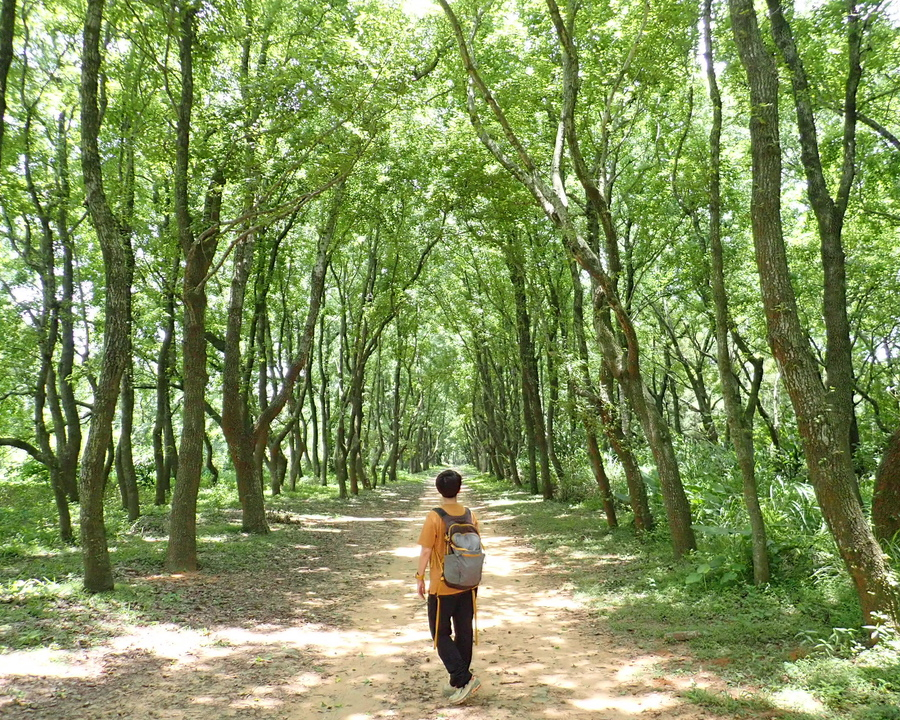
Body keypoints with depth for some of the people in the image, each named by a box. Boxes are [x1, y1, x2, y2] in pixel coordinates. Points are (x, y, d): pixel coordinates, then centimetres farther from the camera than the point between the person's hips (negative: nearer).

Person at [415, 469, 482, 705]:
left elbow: (426, 551, -14)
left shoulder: (434, 517, -16)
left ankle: (463, 679, -5)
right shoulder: (470, 516, -1)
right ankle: (460, 681, 24)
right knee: (464, 633, 14)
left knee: (441, 634, 7)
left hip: (442, 587, -5)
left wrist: (420, 577, 0)